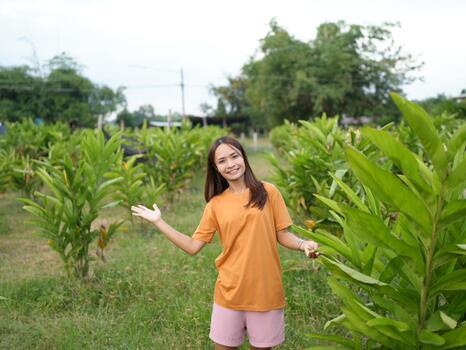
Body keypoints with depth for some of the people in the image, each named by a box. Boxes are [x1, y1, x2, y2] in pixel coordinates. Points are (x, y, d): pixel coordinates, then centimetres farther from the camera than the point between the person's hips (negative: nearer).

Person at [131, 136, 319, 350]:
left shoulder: (268, 192, -3)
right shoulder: (215, 204, 2)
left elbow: (283, 235, 2)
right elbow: (193, 247, 1)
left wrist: (304, 244, -18)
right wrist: (158, 222, -2)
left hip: (266, 290, -1)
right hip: (230, 292, 2)